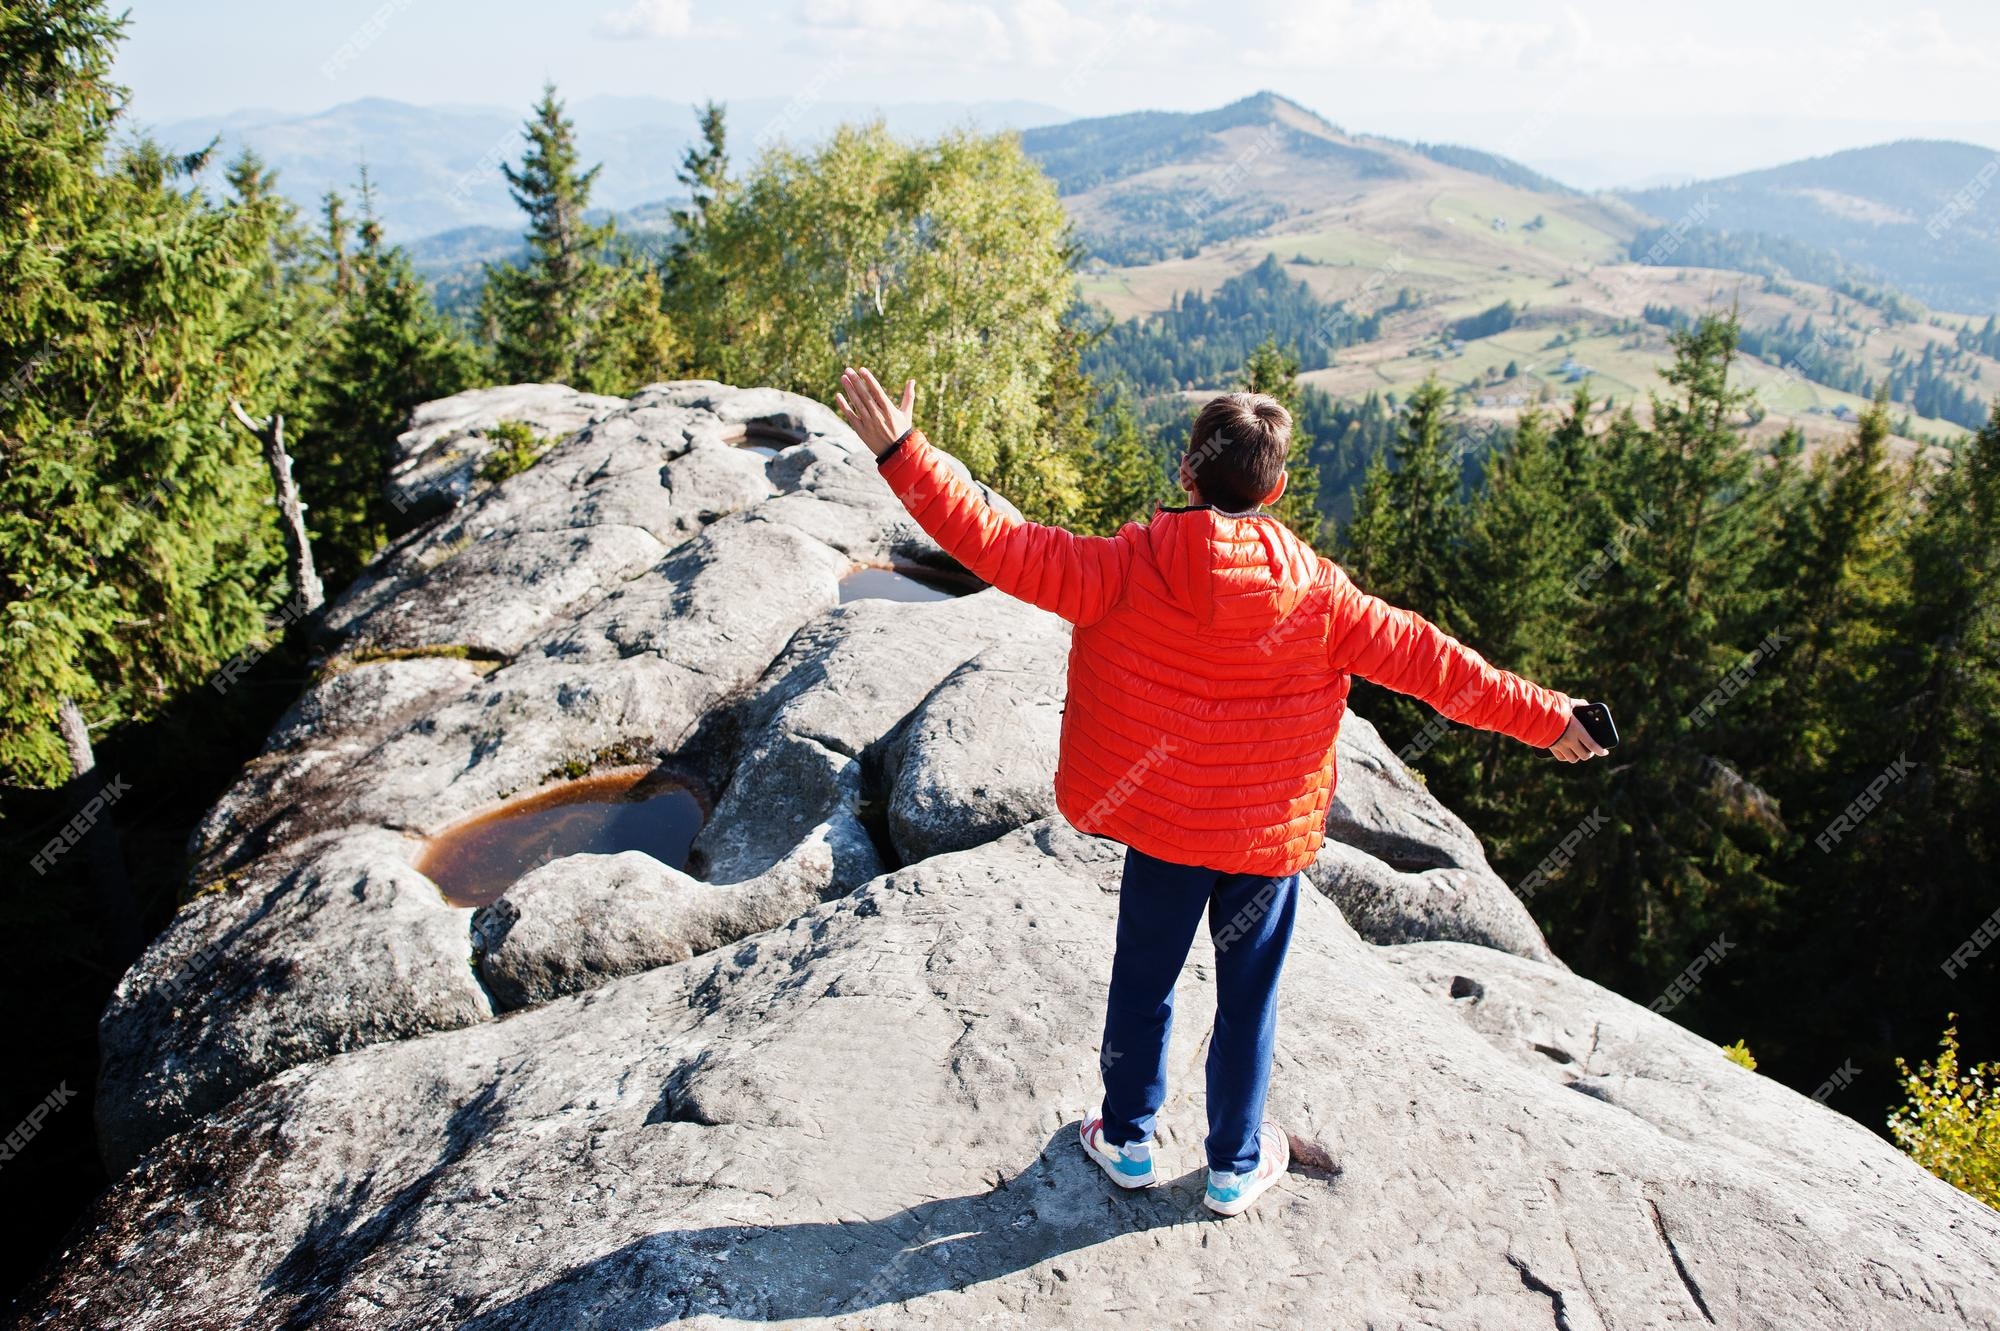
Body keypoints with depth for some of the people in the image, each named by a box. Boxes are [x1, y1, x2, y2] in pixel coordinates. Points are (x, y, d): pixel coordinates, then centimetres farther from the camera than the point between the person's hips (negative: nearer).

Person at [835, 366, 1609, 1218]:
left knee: (1143, 985, 19)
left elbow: (1002, 547, -21)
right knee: (1248, 998, 17)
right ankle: (1235, 1166, 34)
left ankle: (1127, 1139, 38)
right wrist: (1543, 717, 8)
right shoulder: (1316, 592, -13)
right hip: (1272, 832, 1)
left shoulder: (1125, 570, -18)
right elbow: (1427, 661, -4)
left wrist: (902, 452, -18)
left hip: (1163, 826, 0)